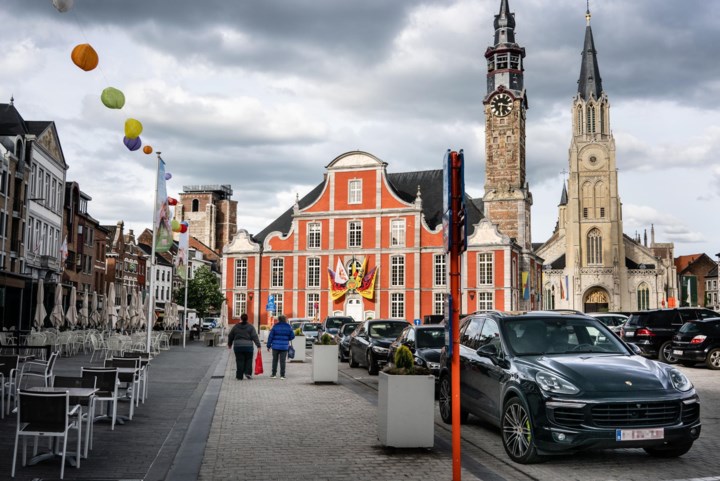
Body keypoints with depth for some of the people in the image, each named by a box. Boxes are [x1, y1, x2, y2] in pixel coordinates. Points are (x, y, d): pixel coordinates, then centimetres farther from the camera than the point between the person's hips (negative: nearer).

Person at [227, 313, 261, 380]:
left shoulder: (236, 326, 6)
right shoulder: (250, 327, 1)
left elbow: (230, 336, 14)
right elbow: (255, 337, -7)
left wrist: (229, 344, 30)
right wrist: (258, 346, -7)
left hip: (238, 347, 1)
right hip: (248, 346, -1)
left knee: (239, 361, 4)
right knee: (248, 360, 12)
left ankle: (239, 376, 5)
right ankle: (248, 373, -2)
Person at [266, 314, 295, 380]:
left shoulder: (275, 326, -3)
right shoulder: (288, 327, 1)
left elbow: (270, 336, -2)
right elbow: (292, 336, 4)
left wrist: (269, 345, 5)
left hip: (275, 346, 0)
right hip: (284, 347, 0)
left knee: (275, 360, 10)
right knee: (282, 361, 3)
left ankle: (274, 374, 12)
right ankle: (282, 375, 3)